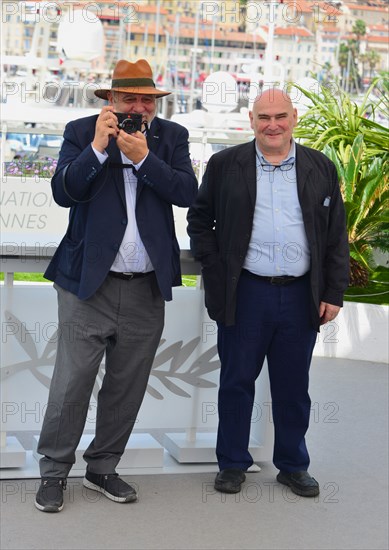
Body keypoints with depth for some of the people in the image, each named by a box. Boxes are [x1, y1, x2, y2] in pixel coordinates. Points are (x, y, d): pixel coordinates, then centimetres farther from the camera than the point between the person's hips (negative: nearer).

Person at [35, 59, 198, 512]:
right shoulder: (81, 132, 1)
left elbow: (187, 193, -7)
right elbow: (63, 192, -10)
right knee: (71, 384, -1)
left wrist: (144, 157, -16)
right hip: (89, 283, -3)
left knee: (126, 388, 11)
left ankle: (102, 469, 27)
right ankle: (54, 471, 15)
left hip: (147, 288, 3)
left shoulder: (172, 137, 6)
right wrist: (98, 147, -19)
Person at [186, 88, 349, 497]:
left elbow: (336, 236, 8)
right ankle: (232, 464, 21)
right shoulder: (225, 165, 2)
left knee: (293, 386, 10)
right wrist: (215, 273, -2)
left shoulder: (320, 168, 6)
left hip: (300, 296, 1)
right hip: (245, 293, -1)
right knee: (236, 382, 7)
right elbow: (199, 221, 7)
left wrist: (334, 292, 3)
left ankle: (293, 465, 25)